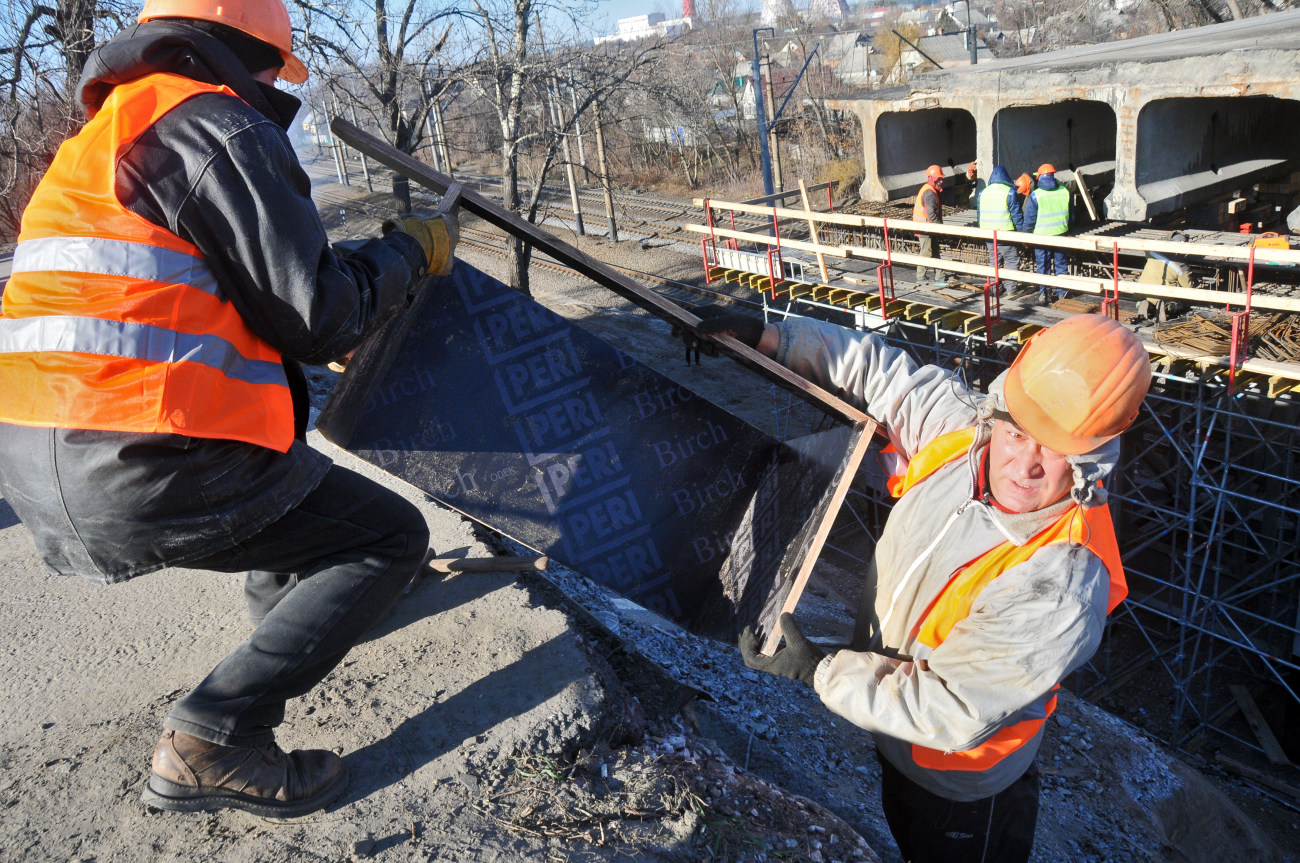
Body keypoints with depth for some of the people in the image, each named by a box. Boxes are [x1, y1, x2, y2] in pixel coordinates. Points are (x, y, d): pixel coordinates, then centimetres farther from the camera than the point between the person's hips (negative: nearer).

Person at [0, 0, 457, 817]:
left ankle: (288, 602, 43)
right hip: (144, 473, -10)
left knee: (285, 454, 33)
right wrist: (411, 250, 6)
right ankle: (213, 740, -4)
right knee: (392, 535, 2)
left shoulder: (102, 140, 23)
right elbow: (319, 317, -12)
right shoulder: (216, 125, -7)